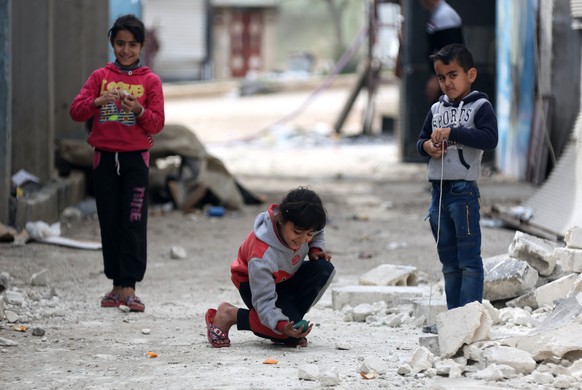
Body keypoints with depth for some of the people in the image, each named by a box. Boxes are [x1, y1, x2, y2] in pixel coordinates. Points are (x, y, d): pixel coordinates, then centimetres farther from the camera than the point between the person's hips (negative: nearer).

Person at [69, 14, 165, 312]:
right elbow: (76, 111, -2)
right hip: (104, 157, 2)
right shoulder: (100, 76, 7)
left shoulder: (150, 81, 2)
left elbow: (157, 123, -2)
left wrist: (138, 110, -20)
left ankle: (129, 287, -7)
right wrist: (99, 101, -20)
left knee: (134, 223, -7)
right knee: (110, 223, 5)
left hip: (136, 159, -2)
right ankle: (116, 285, 11)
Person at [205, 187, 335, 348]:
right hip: (255, 285, -7)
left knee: (324, 269, -23)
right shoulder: (262, 256, -40)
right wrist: (282, 326, -55)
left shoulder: (303, 224, -20)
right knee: (290, 335, -28)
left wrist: (316, 250, -14)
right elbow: (263, 300, -38)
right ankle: (228, 314, -10)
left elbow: (318, 235, 8)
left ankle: (292, 318, -6)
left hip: (287, 278, 7)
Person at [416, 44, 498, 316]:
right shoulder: (436, 109, 15)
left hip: (463, 190, -7)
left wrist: (451, 133, -21)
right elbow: (420, 140, 19)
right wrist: (427, 146, -5)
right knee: (449, 261, 12)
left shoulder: (480, 106, -4)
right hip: (438, 189, 7)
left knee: (469, 258, -6)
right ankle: (454, 315, 16)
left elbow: (489, 139, -18)